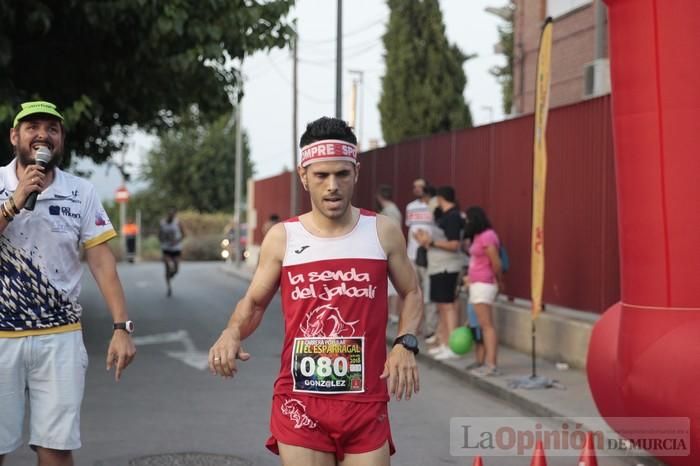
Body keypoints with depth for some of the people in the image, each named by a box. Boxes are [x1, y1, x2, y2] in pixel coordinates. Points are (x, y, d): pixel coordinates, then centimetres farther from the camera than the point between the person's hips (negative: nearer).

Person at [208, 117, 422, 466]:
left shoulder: (383, 232, 1)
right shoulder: (282, 238, 0)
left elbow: (411, 294, 12)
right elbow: (253, 303, 10)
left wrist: (406, 343, -6)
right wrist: (232, 333, -12)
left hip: (366, 404, 0)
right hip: (299, 404, 0)